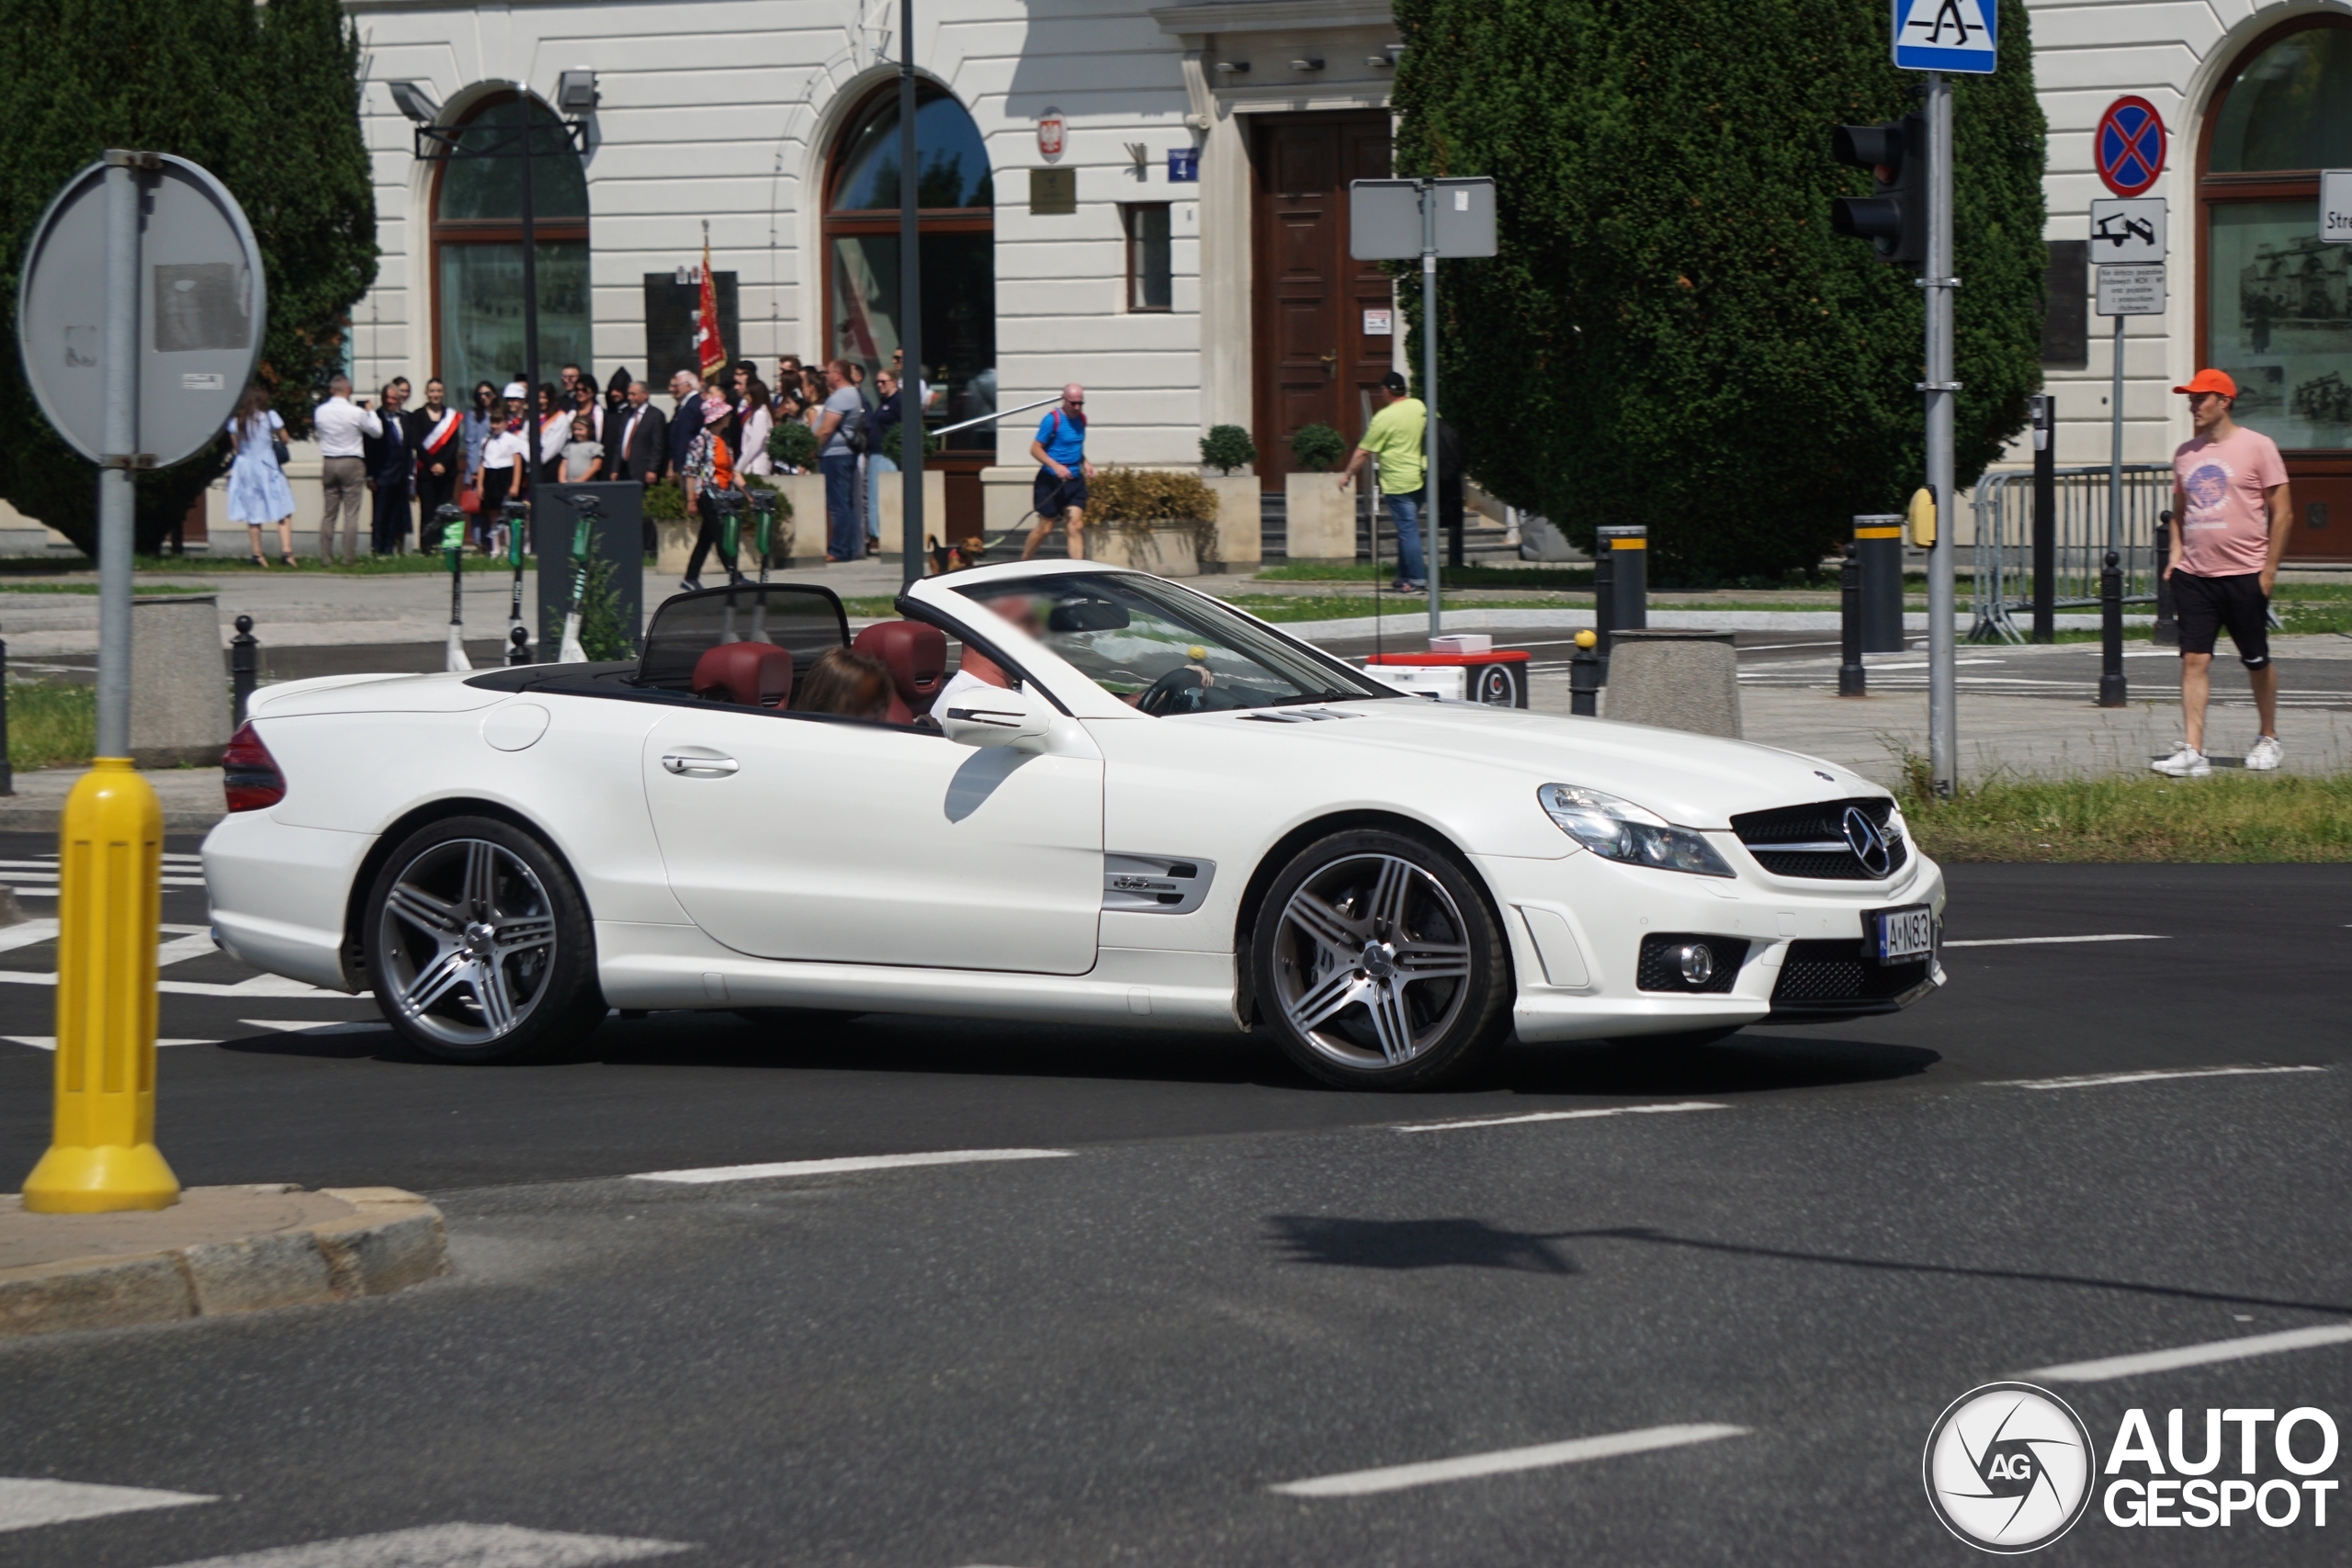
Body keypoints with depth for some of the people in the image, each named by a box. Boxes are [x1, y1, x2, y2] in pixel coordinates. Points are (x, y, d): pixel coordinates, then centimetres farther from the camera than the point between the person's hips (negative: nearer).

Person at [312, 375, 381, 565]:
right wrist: (370, 412, 16)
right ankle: (349, 557, -2)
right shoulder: (356, 413, -12)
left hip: (328, 462, 4)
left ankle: (325, 556, 9)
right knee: (351, 513, -1)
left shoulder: (320, 412, -1)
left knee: (329, 513, 10)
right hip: (352, 463, -4)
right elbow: (377, 431, 2)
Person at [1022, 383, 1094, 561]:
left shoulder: (1081, 419, 9)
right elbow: (1035, 449, -12)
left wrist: (1085, 463, 7)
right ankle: (1022, 565, 23)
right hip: (1051, 480, -6)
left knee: (1076, 526, -4)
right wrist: (1056, 466, -25)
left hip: (1074, 480, 6)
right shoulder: (1052, 419, -13)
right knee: (1045, 528, 3)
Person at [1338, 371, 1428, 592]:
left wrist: (1348, 474, 2)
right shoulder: (1418, 406, 3)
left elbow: (1363, 452, -9)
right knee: (1408, 529, 16)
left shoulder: (1384, 418, -15)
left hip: (1398, 483, -8)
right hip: (1418, 478, 8)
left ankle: (1416, 580, -6)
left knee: (1407, 530, -5)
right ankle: (1404, 576, 21)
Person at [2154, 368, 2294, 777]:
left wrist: (2269, 568, -8)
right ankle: (2192, 751, -11)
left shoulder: (2257, 447, -3)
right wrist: (2175, 553, 6)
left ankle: (2268, 739, 27)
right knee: (2194, 659, -6)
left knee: (2256, 660, 8)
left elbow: (2282, 511, -3)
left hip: (2244, 574, -4)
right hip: (2194, 575, 4)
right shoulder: (2185, 454, 12)